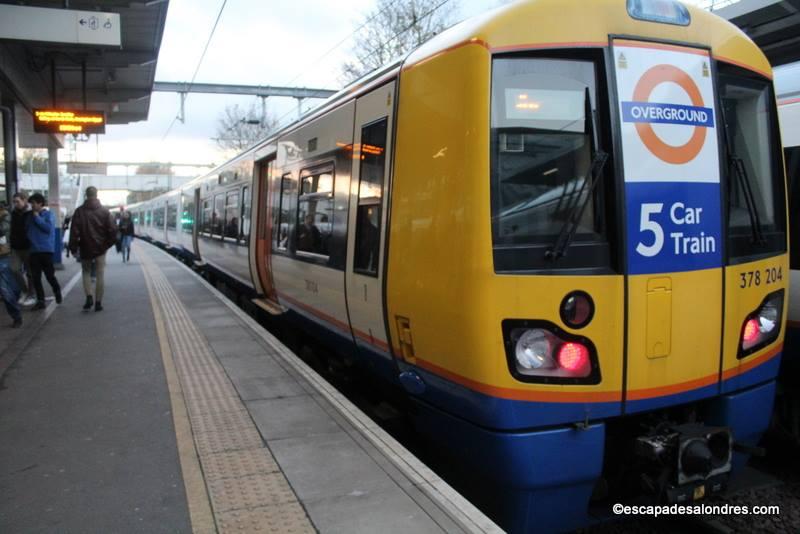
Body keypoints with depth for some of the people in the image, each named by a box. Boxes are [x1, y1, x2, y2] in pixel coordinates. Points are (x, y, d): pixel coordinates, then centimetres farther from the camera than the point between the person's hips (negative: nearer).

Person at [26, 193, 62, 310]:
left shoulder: (49, 214, -3)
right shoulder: (31, 216, 11)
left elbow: (48, 228, -17)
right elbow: (27, 230, 19)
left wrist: (37, 217, -13)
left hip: (46, 250, -5)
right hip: (34, 250, 5)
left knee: (50, 275, -1)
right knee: (36, 277, 3)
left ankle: (57, 292, 27)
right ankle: (40, 300, 8)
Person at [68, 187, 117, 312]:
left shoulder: (79, 211, -3)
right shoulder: (105, 211, -2)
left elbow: (74, 231, -6)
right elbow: (112, 229, -6)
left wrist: (73, 248, -1)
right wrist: (109, 243, 7)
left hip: (85, 248, 0)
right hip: (100, 248, 0)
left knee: (86, 272, 16)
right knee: (100, 275, 4)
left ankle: (89, 297, -3)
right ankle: (98, 302, 4)